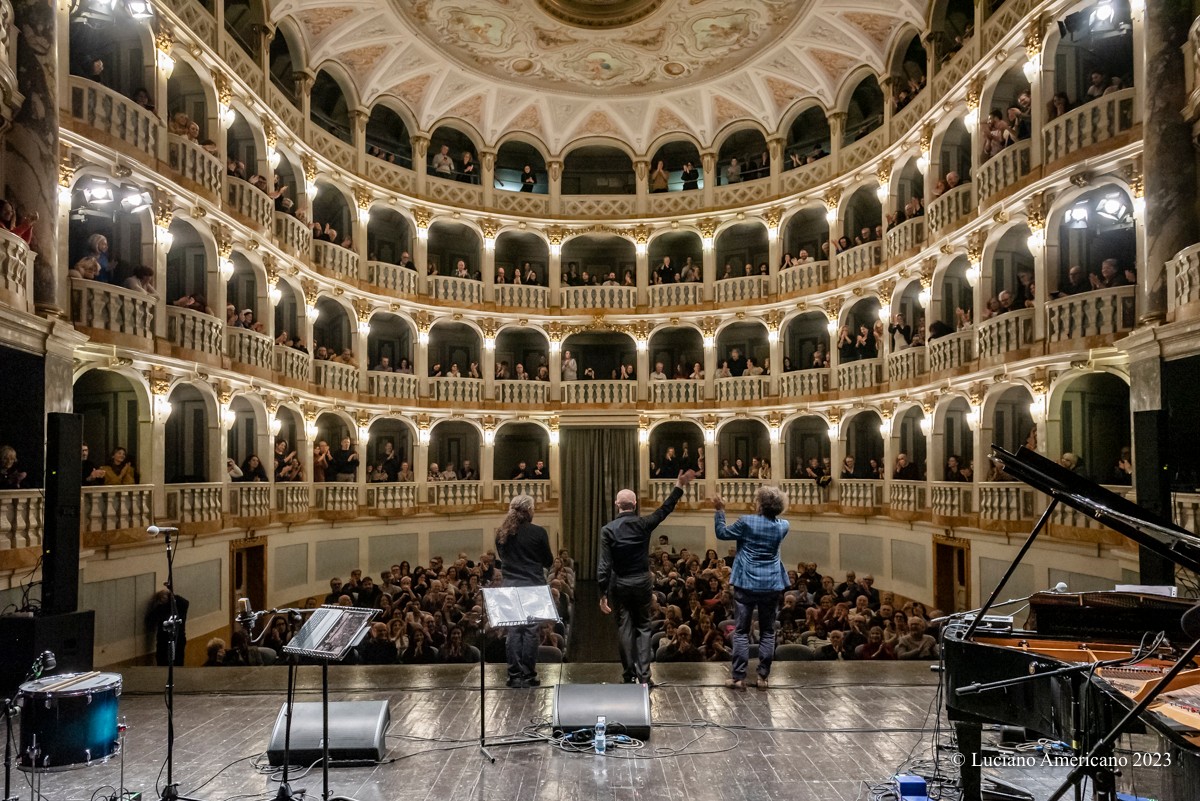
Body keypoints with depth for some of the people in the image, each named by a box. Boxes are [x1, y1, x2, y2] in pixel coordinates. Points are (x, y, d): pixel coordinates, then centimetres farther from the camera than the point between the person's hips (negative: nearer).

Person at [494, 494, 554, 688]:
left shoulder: (501, 534, 3)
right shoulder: (538, 532, -10)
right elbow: (549, 561, -1)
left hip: (510, 586, 4)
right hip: (533, 586, -4)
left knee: (513, 631, 8)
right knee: (530, 630, 2)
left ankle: (515, 676, 9)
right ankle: (528, 676, 5)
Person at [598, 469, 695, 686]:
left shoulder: (608, 530, -11)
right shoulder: (643, 524, -8)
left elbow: (604, 565, -13)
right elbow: (664, 509, 8)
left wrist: (603, 594, -8)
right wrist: (678, 488, 17)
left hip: (619, 585, -1)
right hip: (642, 583, 1)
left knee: (625, 628, 8)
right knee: (643, 627, 9)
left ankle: (630, 675, 13)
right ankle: (644, 676, 2)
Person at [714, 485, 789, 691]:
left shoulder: (747, 522, -11)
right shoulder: (782, 526, -1)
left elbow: (722, 533, 2)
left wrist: (720, 511, 13)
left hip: (747, 584, -3)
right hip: (771, 585, 3)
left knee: (741, 631, 3)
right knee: (767, 632, 10)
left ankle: (739, 677, 1)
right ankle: (762, 677, 11)